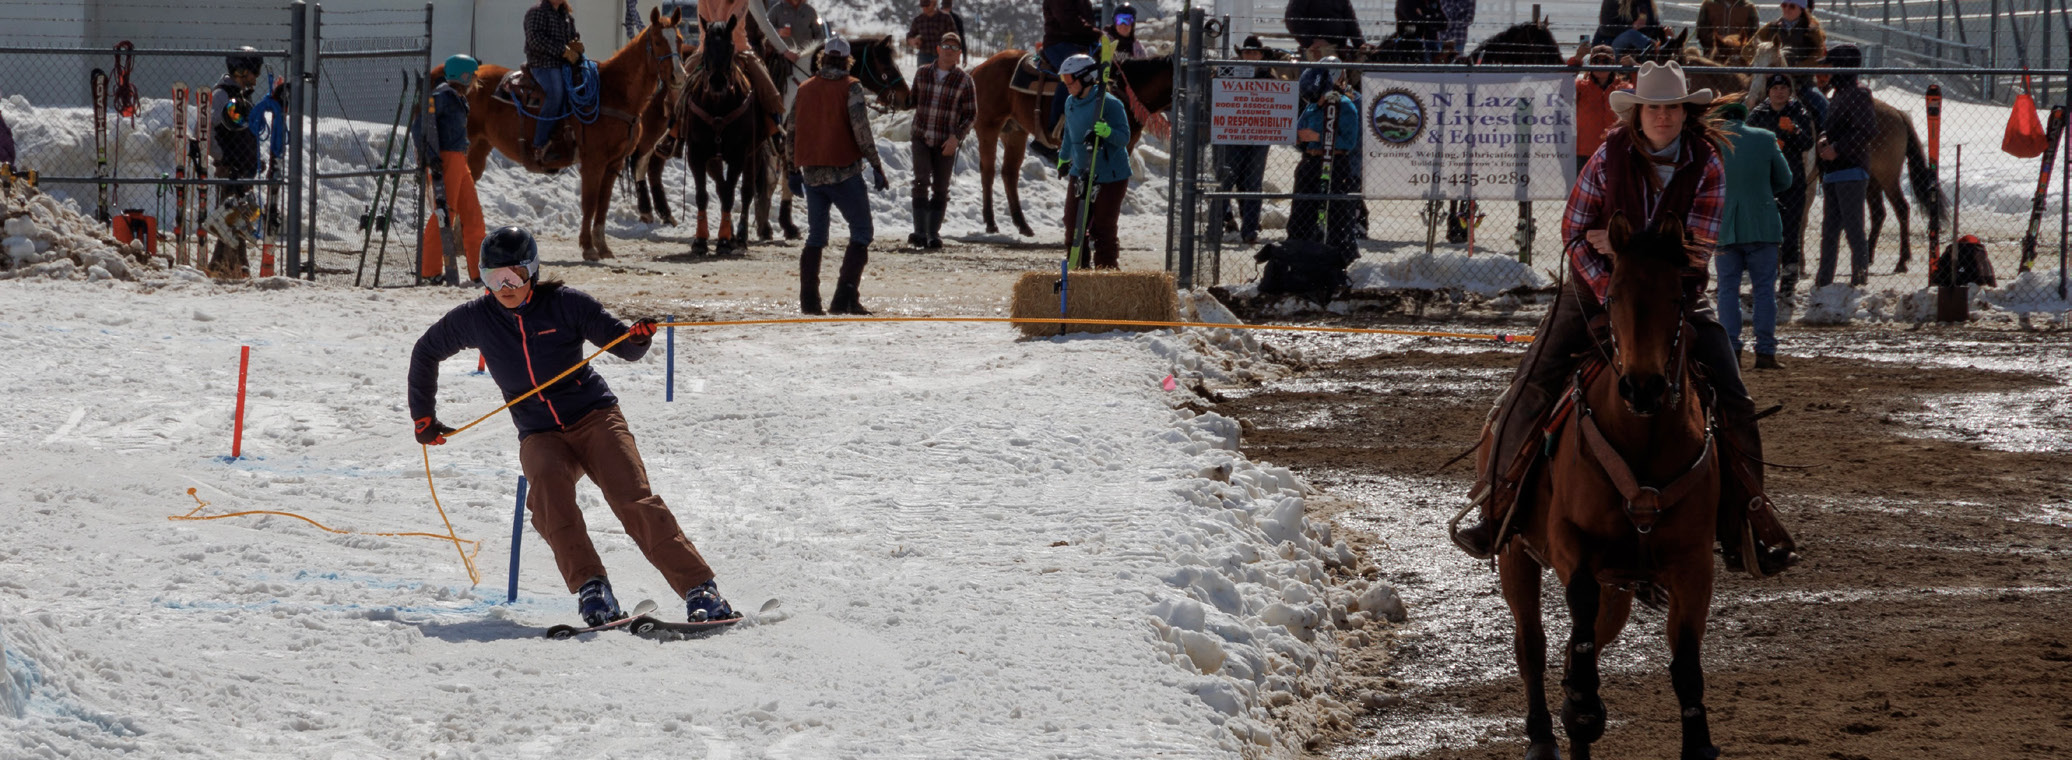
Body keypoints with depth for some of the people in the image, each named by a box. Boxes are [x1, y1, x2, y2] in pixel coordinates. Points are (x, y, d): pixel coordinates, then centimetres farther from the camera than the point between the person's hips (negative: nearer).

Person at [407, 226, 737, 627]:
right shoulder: (475, 318, 2)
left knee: (634, 500, -21)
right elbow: (425, 353, 20)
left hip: (594, 416, -1)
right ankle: (592, 591, -38)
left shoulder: (563, 303, -5)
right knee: (548, 487, -33)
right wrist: (423, 416, 22)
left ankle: (701, 592, -23)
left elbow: (622, 344, -1)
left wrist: (638, 338, -24)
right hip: (540, 436, 1)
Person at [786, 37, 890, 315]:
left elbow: (791, 131, 11)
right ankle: (845, 296, -11)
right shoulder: (850, 88, -5)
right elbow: (861, 130, -14)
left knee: (815, 236, 14)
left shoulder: (805, 89, 9)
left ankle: (808, 299, 7)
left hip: (811, 174, 5)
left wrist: (794, 170, 19)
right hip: (844, 173, -5)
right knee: (861, 232, 2)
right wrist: (876, 166, -8)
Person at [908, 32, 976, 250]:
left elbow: (970, 114, 0)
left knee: (940, 188, 4)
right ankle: (920, 232, -16)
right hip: (921, 138, 1)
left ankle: (934, 233, 13)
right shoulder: (922, 74, 5)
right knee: (921, 182, -13)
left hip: (946, 143, -1)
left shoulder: (964, 80, -2)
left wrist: (957, 136, -12)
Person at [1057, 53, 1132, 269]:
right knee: (1073, 228, 6)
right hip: (1080, 174, 7)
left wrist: (1107, 131, -36)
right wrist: (1064, 159, 34)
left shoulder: (1109, 103, -16)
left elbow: (1124, 137, -17)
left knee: (1102, 231, -4)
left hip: (1109, 177, -7)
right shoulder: (1071, 103, 6)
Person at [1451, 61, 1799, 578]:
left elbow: (1695, 245, -12)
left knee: (1732, 401, -10)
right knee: (1532, 388, -14)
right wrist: (1607, 289, -17)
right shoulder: (1609, 158, -6)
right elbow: (1573, 232, -3)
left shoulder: (1706, 167, -7)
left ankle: (1744, 532, 1)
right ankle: (1497, 512, -2)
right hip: (1595, 289, 0)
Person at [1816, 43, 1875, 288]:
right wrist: (1823, 141, 6)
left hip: (1851, 172, -10)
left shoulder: (1856, 94, -10)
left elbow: (1868, 131, -20)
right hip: (1832, 173, 10)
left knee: (1854, 230, -8)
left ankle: (1860, 276, -5)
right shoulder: (1836, 96, 18)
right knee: (1829, 229, 12)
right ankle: (1824, 280, 16)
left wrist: (1837, 149, -19)